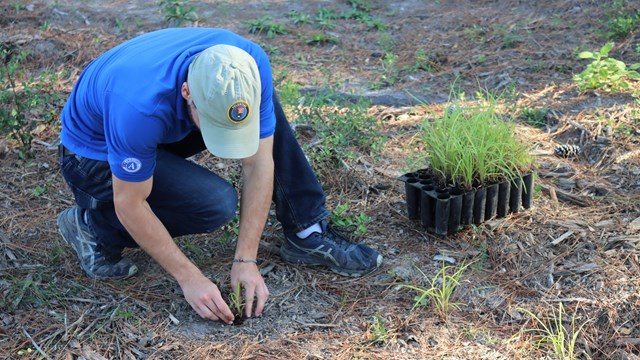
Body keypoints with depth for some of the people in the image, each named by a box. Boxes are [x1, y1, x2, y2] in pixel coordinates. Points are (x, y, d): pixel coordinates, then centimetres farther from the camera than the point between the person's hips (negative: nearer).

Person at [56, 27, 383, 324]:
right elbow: (130, 206, -29)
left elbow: (258, 163, -20)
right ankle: (94, 227, -6)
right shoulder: (140, 105, -41)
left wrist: (246, 260, -21)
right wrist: (190, 279, -24)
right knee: (216, 203, -26)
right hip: (95, 154, -5)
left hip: (166, 127, 5)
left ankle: (306, 233, -3)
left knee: (270, 110, -13)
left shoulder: (250, 65, -28)